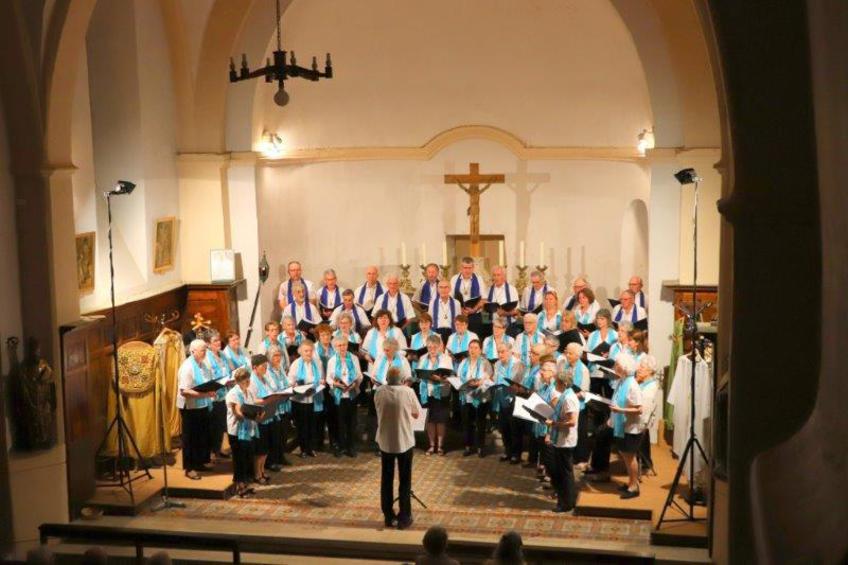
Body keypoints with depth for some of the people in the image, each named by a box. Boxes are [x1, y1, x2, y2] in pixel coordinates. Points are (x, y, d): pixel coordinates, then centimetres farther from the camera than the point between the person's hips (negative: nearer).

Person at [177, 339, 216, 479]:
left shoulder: (205, 364, 6)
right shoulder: (187, 367, -18)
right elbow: (184, 391, -24)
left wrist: (212, 391, -6)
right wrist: (204, 394, -30)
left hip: (203, 405, 8)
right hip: (190, 407, -8)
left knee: (203, 435, 14)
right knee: (190, 437, 2)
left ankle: (199, 463, 28)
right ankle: (189, 468, 11)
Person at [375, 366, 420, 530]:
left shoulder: (379, 393, -5)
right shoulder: (408, 392, -12)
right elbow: (416, 414, -2)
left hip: (385, 441, 2)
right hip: (404, 441, -2)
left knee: (386, 480, 13)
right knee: (405, 481, 9)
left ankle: (389, 517, 19)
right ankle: (404, 518, 12)